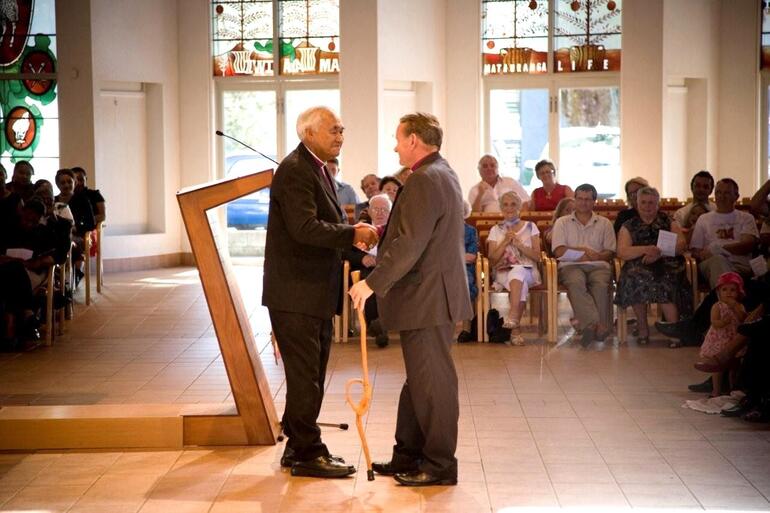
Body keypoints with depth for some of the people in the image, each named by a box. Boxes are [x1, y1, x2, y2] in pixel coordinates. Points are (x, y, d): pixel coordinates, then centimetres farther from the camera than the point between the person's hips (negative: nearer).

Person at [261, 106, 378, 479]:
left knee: (310, 374, 16)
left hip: (314, 293, 10)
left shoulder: (316, 169, 17)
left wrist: (351, 240, 3)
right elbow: (305, 227, -26)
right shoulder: (295, 171, -16)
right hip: (296, 293, -10)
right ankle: (307, 453, 3)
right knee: (304, 375, -4)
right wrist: (352, 234, -21)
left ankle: (299, 447, 25)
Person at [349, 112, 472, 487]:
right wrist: (382, 234, 15)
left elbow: (409, 245, -25)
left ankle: (440, 464, 8)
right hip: (430, 295, 11)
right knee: (418, 380, 17)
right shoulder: (442, 174, 15)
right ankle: (408, 455, 26)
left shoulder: (425, 180, -19)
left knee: (431, 382, -1)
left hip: (427, 298, -11)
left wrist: (373, 283, -23)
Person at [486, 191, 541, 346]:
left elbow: (536, 256, 4)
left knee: (517, 272, -39)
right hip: (503, 273, 0)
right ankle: (516, 327, -37)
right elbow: (492, 260, 6)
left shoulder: (530, 227, 14)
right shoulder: (496, 230, 16)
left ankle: (512, 318, -43)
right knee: (520, 285, -35)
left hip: (527, 271, 0)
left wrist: (519, 244, -9)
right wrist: (505, 242, -5)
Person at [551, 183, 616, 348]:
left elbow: (610, 253, 11)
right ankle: (596, 325, -47)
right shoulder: (562, 222, 19)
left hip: (598, 266, 1)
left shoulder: (604, 223, 22)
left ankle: (589, 326, -39)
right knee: (576, 283, -36)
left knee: (601, 285, -34)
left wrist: (593, 256, -7)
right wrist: (584, 250, -2)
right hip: (571, 266, -1)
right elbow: (559, 251, 3)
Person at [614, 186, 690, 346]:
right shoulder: (628, 226, 20)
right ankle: (642, 328, -23)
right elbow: (622, 252, 2)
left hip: (666, 262, 0)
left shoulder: (669, 223, 21)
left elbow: (682, 244, 3)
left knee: (665, 278, -35)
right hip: (638, 265, 0)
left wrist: (659, 252, -15)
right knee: (636, 276, -35)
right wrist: (645, 250, -16)